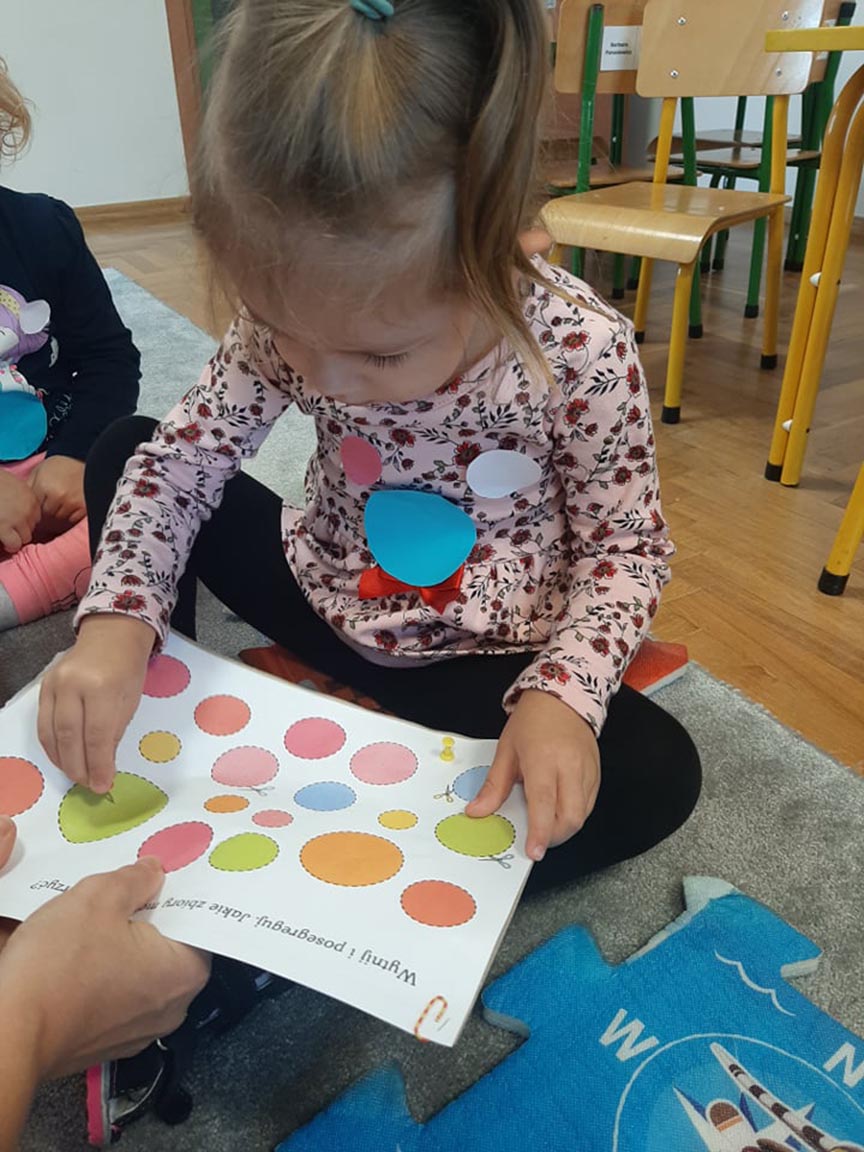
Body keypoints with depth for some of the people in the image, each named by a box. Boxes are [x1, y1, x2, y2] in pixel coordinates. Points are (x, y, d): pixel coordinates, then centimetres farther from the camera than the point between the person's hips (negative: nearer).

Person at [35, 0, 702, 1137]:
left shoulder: (581, 350, -25)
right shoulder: (293, 319, -16)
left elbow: (629, 544, -16)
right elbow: (180, 454, -10)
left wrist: (562, 694, -32)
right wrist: (118, 619, -24)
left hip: (481, 654, -2)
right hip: (328, 599, 3)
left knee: (655, 776, -26)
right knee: (121, 446, -3)